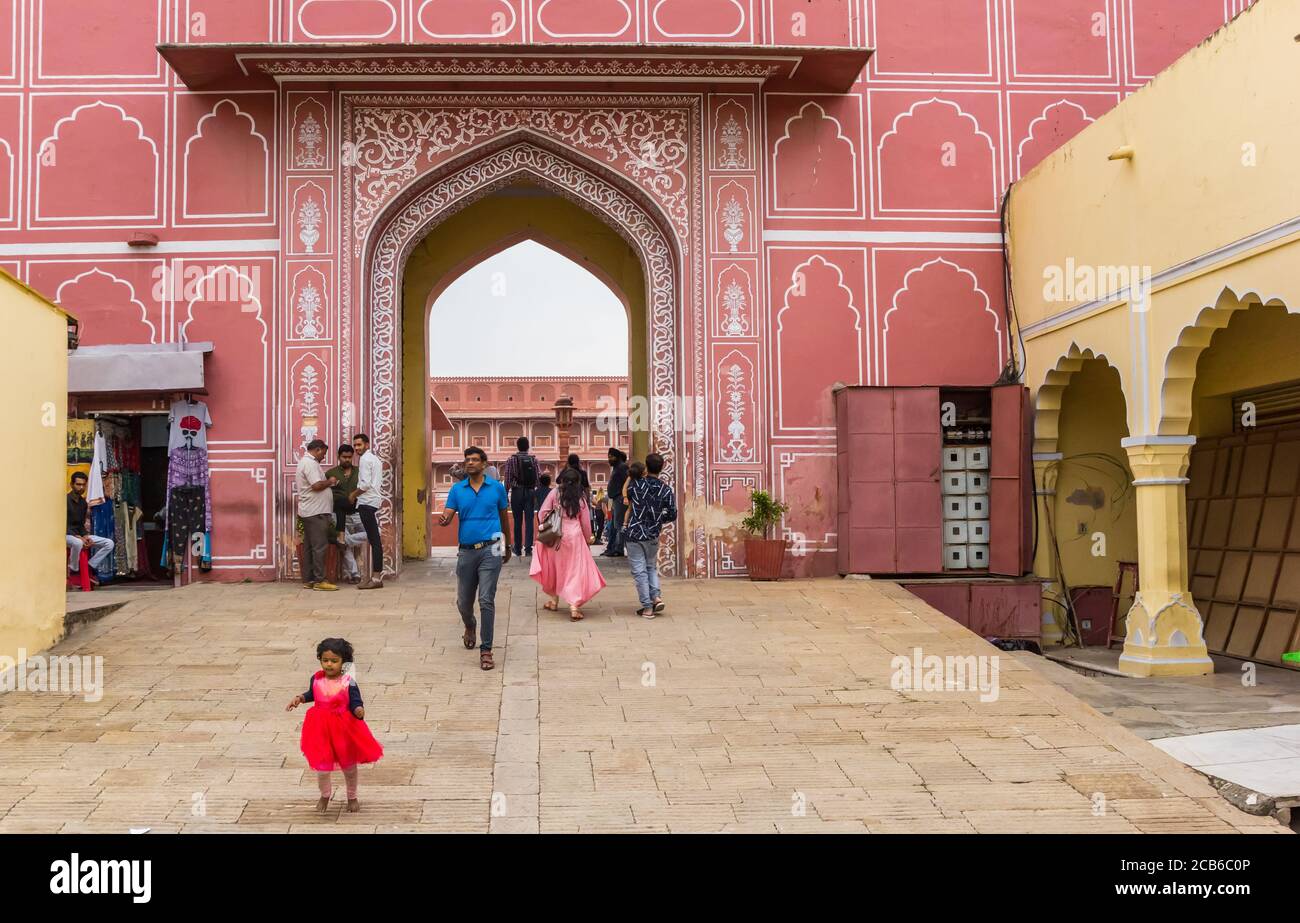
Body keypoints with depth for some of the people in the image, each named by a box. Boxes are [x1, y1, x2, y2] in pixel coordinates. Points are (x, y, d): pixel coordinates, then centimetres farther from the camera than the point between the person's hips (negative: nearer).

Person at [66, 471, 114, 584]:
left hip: (80, 535, 7)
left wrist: (86, 536, -6)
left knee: (109, 543, -6)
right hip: (66, 535, -7)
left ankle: (90, 568, -6)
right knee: (77, 543, -42)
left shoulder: (83, 503, 12)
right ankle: (73, 571, -23)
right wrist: (78, 537, -24)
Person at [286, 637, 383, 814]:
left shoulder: (348, 682, -18)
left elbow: (356, 704, -15)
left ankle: (352, 797, 38)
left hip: (344, 728, -2)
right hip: (321, 729, 2)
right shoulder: (316, 679, -7)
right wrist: (299, 699, 1)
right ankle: (325, 795, 38)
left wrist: (359, 710, -36)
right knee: (321, 764, 8)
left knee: (349, 765, 15)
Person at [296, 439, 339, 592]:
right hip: (316, 512, -11)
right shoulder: (310, 463, -14)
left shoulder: (304, 461, 20)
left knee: (309, 547, 10)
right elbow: (317, 485, -23)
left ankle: (308, 580, 12)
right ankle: (319, 580, -10)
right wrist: (329, 482, -8)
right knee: (319, 546, -9)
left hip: (309, 512, 11)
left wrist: (327, 483, 16)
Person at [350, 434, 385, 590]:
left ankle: (376, 577, -9)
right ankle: (377, 575, 12)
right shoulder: (375, 458, 20)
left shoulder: (365, 459, -9)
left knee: (374, 540, -9)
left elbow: (365, 484, -17)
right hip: (375, 501, 9)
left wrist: (353, 494, -3)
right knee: (375, 540, 9)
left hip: (367, 502, -9)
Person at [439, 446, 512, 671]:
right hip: (466, 551, 3)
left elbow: (504, 518, 14)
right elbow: (447, 515, -1)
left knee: (486, 600, -11)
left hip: (490, 550, -2)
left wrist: (507, 546, 21)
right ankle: (469, 627, 46)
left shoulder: (497, 488, 3)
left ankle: (486, 650, -5)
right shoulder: (457, 489, 6)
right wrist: (443, 520, -26)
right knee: (463, 602, 12)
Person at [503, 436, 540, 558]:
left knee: (518, 521, 7)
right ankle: (528, 548, -3)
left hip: (517, 492, -1)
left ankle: (518, 549, 12)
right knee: (529, 520, 3)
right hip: (530, 492, 1)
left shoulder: (511, 460, -2)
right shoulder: (534, 459, 1)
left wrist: (505, 495, 1)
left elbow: (507, 479, -4)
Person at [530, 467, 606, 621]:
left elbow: (542, 513, -5)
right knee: (575, 571, 0)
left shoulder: (555, 493, -3)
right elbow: (585, 520, 5)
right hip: (574, 536, -1)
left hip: (555, 537, 1)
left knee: (554, 568, 19)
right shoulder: (581, 496, -1)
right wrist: (588, 538, 19)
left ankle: (554, 600, 31)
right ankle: (574, 605, -12)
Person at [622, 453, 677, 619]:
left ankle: (647, 608, 3)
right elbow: (672, 515, -1)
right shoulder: (666, 490, -6)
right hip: (652, 536, 2)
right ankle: (657, 597, 7)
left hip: (633, 533, -2)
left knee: (639, 571, 3)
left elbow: (628, 499, 13)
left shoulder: (635, 485, -9)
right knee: (651, 566, 23)